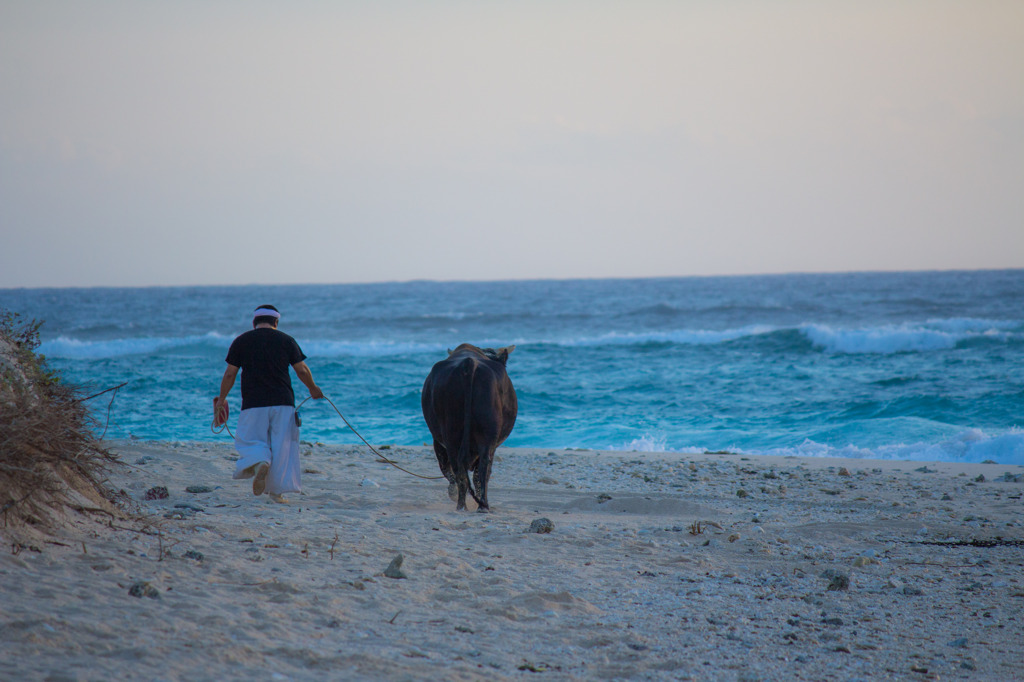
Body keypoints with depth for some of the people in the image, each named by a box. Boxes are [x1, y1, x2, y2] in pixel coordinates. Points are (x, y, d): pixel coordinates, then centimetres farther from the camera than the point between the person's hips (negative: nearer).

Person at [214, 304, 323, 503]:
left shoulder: (241, 341, 4)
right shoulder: (286, 340, 5)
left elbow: (230, 374, 3)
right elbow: (302, 370, 4)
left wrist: (222, 399, 15)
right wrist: (313, 389, 22)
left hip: (253, 404, -1)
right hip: (283, 401, 1)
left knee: (251, 441, 7)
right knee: (282, 446, 7)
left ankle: (259, 462, -25)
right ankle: (277, 490, 3)